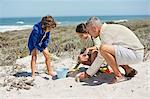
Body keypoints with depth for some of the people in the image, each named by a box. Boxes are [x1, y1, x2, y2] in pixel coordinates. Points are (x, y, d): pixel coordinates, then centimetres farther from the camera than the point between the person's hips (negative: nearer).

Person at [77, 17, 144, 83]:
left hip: (136, 54, -10)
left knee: (104, 49, -26)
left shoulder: (106, 32, -16)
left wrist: (87, 74, -8)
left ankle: (119, 76, -12)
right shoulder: (108, 29, 13)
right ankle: (129, 70, 15)